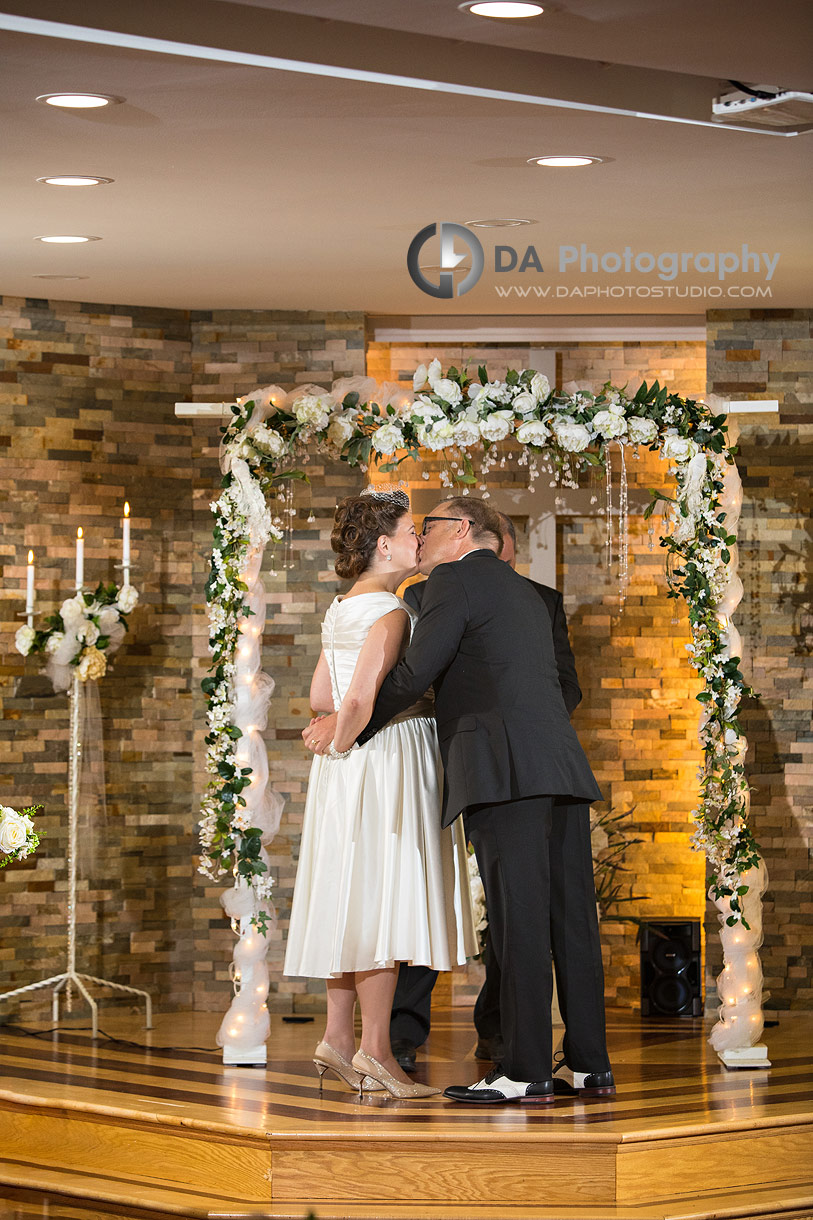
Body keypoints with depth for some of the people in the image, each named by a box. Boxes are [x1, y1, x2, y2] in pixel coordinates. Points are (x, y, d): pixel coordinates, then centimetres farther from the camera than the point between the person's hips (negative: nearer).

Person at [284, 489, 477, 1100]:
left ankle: (339, 1039, 13)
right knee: (384, 898, -8)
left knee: (355, 901, 11)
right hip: (389, 759, -10)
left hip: (352, 770, 10)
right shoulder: (389, 612, -15)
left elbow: (321, 695, 19)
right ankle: (375, 1049, -7)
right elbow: (360, 698, -26)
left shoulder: (344, 609, 14)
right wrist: (343, 746, -10)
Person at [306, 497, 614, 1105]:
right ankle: (588, 1063, 7)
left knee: (519, 922, -10)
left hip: (506, 771, -8)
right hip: (563, 766, 8)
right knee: (571, 918, 6)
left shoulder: (455, 580, 2)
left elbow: (414, 673, -5)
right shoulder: (526, 593, 28)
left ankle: (526, 1071, -12)